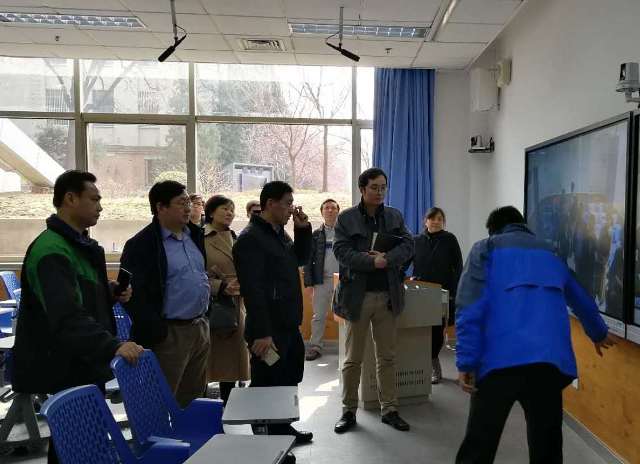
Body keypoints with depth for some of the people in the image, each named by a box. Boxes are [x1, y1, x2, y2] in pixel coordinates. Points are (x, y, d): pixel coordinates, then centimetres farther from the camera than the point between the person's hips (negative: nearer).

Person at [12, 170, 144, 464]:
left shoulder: (80, 244, 11)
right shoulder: (51, 250, -22)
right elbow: (67, 315, -33)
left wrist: (112, 293, 4)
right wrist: (112, 346, -43)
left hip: (87, 364, 10)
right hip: (66, 370, -10)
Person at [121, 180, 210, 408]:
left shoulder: (195, 235, 11)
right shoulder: (141, 245, -13)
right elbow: (134, 295, -17)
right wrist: (157, 334, -18)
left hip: (201, 328, 7)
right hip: (170, 333, -7)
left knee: (195, 398, 18)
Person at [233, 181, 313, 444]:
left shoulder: (280, 233, 12)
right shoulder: (251, 238, -17)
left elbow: (300, 259, 20)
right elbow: (252, 289, -23)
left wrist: (303, 229, 5)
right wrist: (261, 333, -25)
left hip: (289, 327, 9)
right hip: (269, 331, -9)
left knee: (289, 383, 20)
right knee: (267, 389, 4)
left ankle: (282, 430, 36)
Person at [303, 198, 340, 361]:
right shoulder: (316, 235, 8)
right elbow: (308, 260, 7)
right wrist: (308, 282, 0)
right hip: (322, 280, 1)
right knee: (318, 315, 6)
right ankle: (315, 346, 16)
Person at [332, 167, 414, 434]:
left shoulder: (395, 216, 10)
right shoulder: (346, 219, -1)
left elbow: (408, 245, 0)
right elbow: (341, 251, -12)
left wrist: (386, 258, -17)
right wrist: (372, 262, -21)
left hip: (388, 295, 3)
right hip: (357, 295, -3)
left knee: (387, 357, 11)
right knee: (353, 359, 8)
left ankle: (389, 409, 24)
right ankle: (349, 411, 22)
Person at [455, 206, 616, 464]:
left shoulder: (486, 248, 13)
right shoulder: (549, 253, 26)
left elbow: (470, 309, -3)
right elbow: (581, 300, 42)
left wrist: (466, 363, -5)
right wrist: (598, 334, 60)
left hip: (500, 360, -3)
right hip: (550, 361, 4)